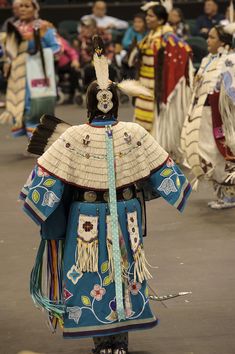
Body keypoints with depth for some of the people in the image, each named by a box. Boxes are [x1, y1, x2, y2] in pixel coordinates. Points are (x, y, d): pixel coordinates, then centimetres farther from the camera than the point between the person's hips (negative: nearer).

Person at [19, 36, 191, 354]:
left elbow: (45, 181, -12)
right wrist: (179, 186, 18)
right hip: (126, 219, 2)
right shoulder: (135, 134, -10)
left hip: (87, 221, -2)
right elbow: (164, 173, 0)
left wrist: (32, 198, 5)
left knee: (92, 277, 11)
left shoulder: (73, 137, -15)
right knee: (124, 273, 16)